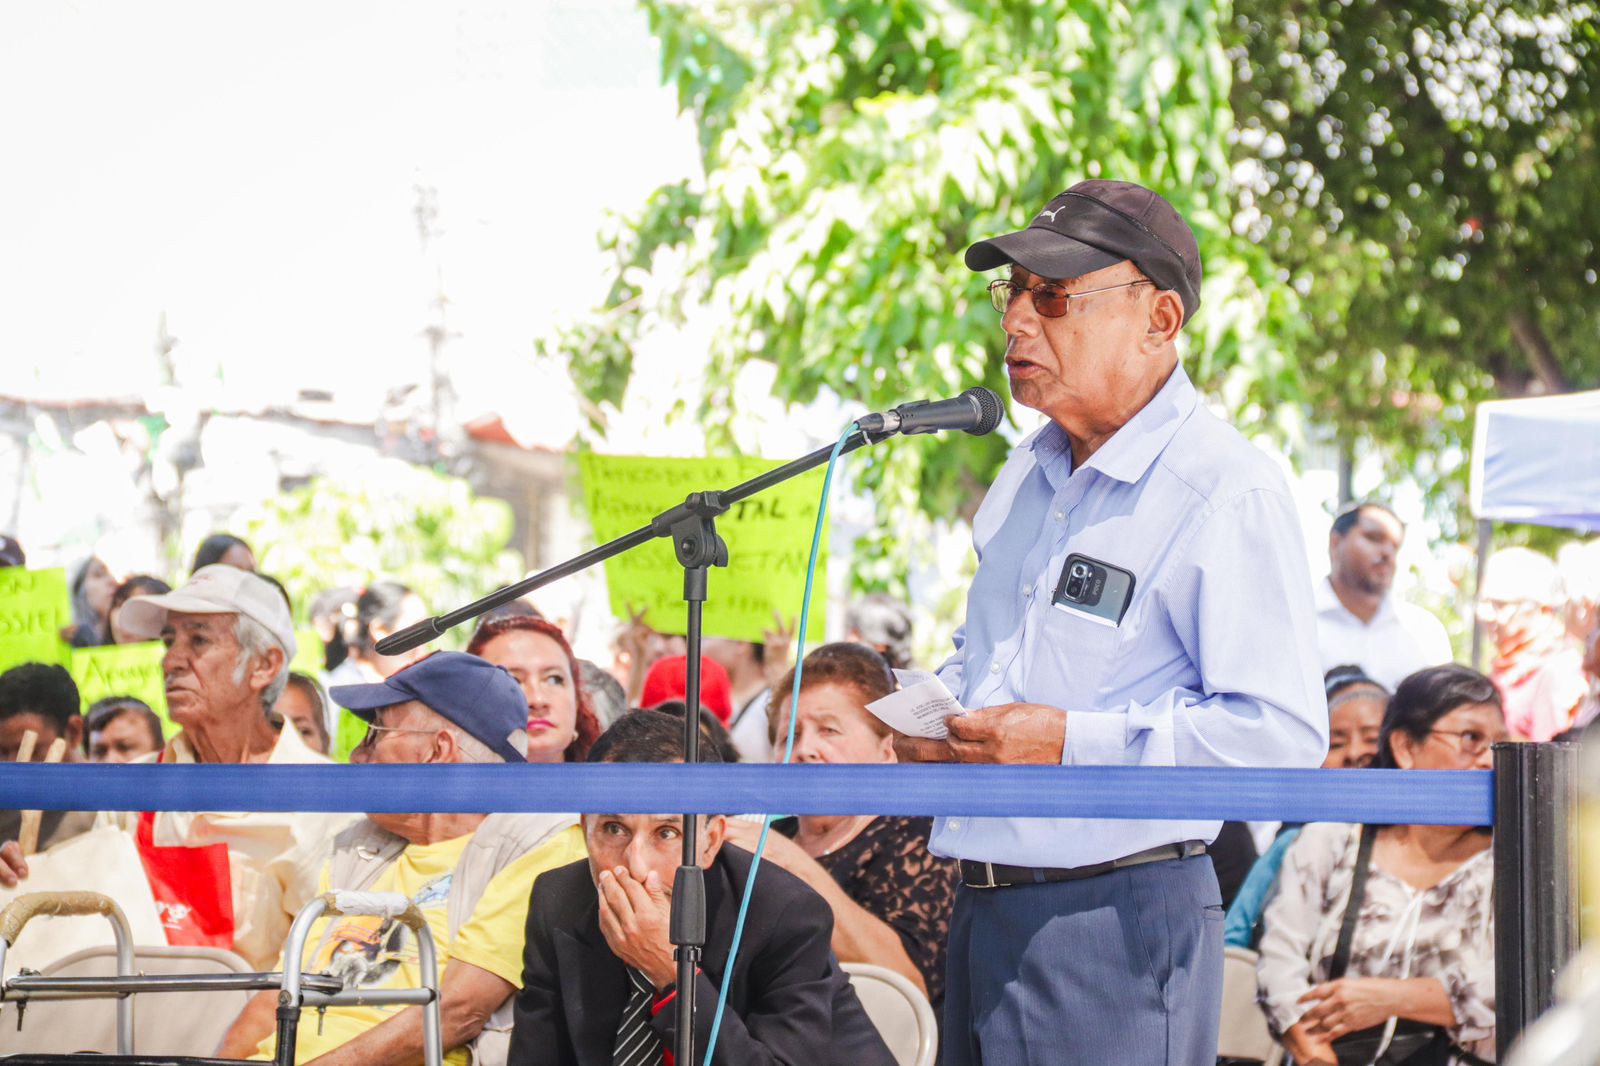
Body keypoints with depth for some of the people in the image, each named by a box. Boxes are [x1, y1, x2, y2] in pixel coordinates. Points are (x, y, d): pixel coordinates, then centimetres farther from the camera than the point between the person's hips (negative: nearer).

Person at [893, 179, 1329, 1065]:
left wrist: (1074, 743, -22)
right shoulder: (1027, 475, 15)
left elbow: (1283, 734, -20)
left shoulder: (1228, 494, -12)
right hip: (984, 913, 8)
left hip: (1118, 917, -8)